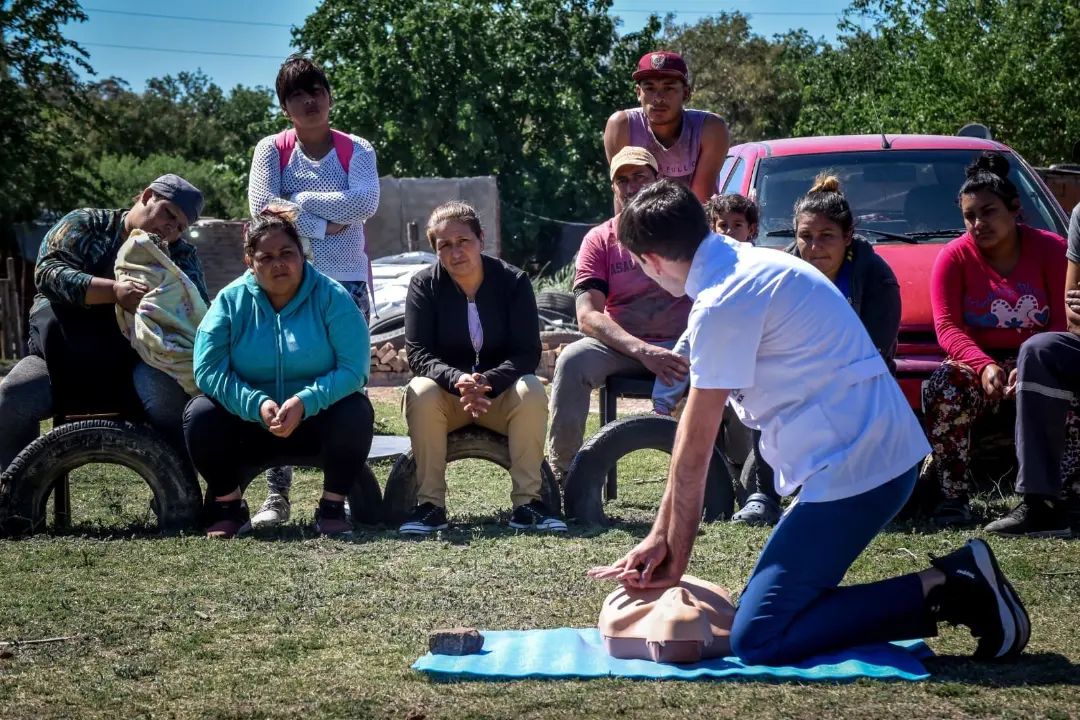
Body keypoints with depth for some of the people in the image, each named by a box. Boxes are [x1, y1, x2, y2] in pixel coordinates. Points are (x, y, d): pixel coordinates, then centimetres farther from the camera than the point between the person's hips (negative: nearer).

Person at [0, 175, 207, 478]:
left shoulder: (181, 254, 14)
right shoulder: (86, 225, 7)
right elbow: (48, 272, -9)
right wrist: (114, 290, -24)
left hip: (131, 367, 1)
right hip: (60, 360, 0)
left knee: (168, 394, -33)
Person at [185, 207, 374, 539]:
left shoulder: (331, 297, -8)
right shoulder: (231, 300, -3)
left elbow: (353, 369, -17)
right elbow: (207, 370, -12)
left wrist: (305, 401, -32)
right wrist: (257, 405, -28)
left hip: (317, 425, -1)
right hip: (250, 430, 1)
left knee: (356, 412, -31)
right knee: (199, 414, -25)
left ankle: (333, 508, -10)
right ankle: (228, 507, -2)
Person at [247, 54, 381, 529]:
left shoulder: (356, 151, 7)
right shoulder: (272, 150, 7)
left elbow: (366, 203, -11)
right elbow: (262, 205, -9)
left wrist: (300, 200, -10)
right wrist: (324, 225, -12)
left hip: (347, 281, 0)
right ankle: (276, 495, -4)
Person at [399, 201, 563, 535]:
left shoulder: (514, 281, -7)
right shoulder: (423, 285, -7)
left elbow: (527, 353, -13)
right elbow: (418, 354, -14)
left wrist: (487, 382, -32)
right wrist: (458, 380, -35)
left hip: (501, 393, 0)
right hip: (446, 395, 0)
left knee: (532, 392, -31)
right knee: (420, 392, -32)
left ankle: (527, 502, -26)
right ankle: (430, 504, -27)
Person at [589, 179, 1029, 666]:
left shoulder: (722, 305, -17)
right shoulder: (747, 266, 14)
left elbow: (696, 446, -10)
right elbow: (694, 426, 14)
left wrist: (676, 551, 2)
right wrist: (662, 534, 15)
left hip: (852, 469, -10)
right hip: (880, 455, 10)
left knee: (755, 640, -10)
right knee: (774, 606, 15)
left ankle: (942, 593, -9)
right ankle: (956, 583, 10)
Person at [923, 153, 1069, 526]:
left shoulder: (1051, 249, -4)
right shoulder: (953, 257, -3)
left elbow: (1064, 323, -12)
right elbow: (947, 327, -12)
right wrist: (984, 366, -32)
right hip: (977, 359, 1)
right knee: (942, 388, -32)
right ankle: (953, 494, -23)